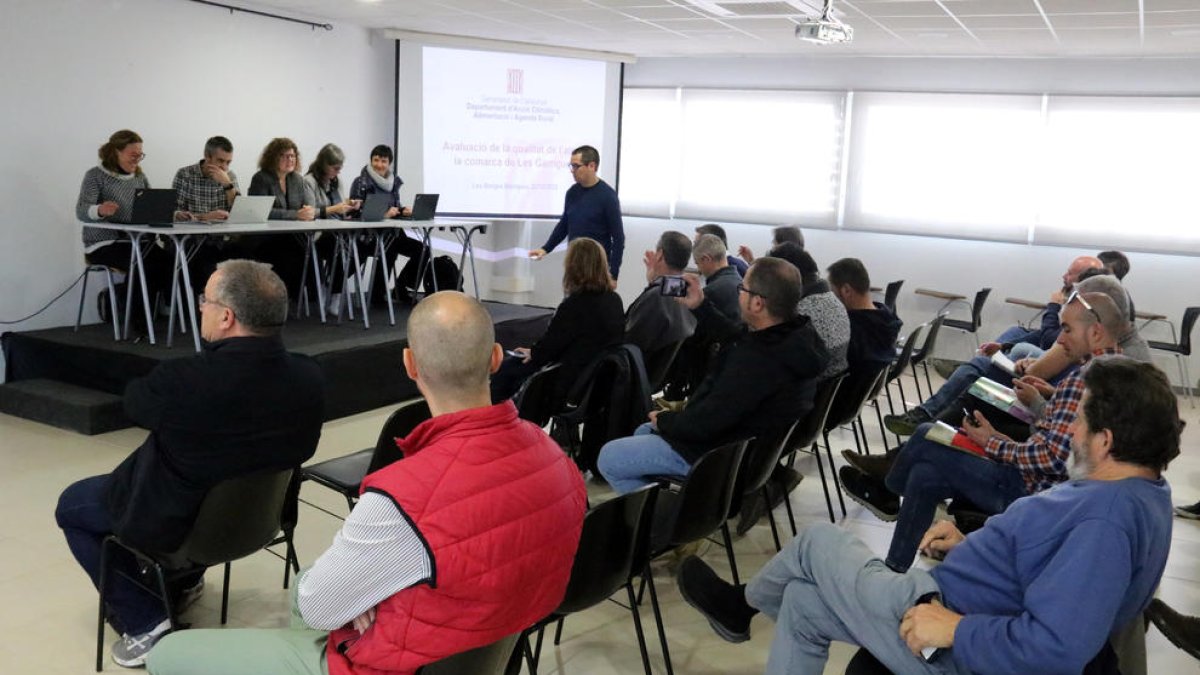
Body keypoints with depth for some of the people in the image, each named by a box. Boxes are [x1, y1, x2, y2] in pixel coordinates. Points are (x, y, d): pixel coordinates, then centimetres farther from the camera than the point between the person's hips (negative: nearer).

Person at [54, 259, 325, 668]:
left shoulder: (184, 381, -34)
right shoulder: (310, 378, -20)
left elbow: (134, 401, -10)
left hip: (174, 524, -5)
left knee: (71, 505, 22)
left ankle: (143, 622, 12)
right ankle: (182, 580, 47)